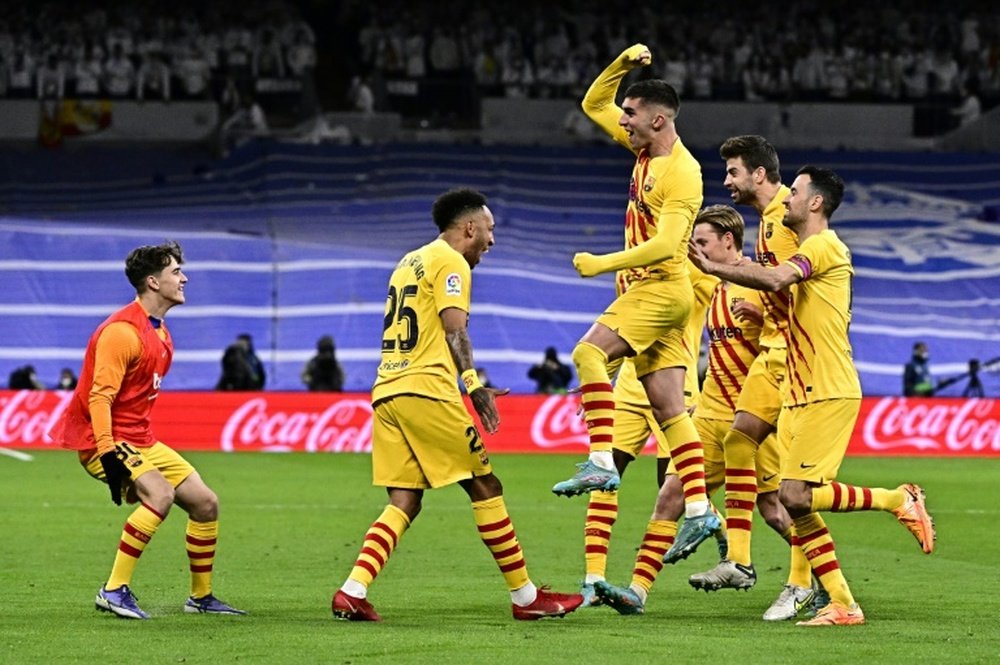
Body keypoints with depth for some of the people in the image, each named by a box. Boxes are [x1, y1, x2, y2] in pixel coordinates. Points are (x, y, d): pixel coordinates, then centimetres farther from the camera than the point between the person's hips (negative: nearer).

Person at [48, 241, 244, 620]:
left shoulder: (159, 332, 13)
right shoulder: (122, 331, -18)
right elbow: (99, 397, -23)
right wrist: (108, 454, -30)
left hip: (141, 440, 10)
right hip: (103, 438, -10)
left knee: (205, 502, 6)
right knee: (160, 493, -31)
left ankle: (201, 597, 21)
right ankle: (114, 591, -26)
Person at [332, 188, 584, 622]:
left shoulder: (411, 262, 24)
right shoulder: (450, 263, -3)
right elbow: (454, 329, -15)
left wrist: (467, 385, 30)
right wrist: (474, 385, -24)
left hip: (385, 391, 8)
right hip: (424, 390, -8)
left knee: (403, 503, 5)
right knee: (485, 488, 0)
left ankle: (353, 591, -12)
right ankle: (526, 597, 3)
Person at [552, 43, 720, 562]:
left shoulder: (682, 172, -16)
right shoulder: (645, 149, 11)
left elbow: (665, 244, -25)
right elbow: (594, 104, 22)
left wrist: (602, 264, -22)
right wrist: (622, 65, 7)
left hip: (662, 288, -9)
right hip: (647, 291, 9)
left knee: (589, 352, -23)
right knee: (668, 408, 4)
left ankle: (600, 462, -28)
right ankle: (699, 510, 1)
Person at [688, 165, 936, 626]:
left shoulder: (824, 246, -10)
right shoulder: (806, 253, 21)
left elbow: (775, 279, -27)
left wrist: (713, 268, -24)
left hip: (829, 394, -10)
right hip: (800, 396, 10)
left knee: (795, 494, -17)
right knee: (793, 502, 1)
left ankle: (899, 500, -2)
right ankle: (842, 605, 3)